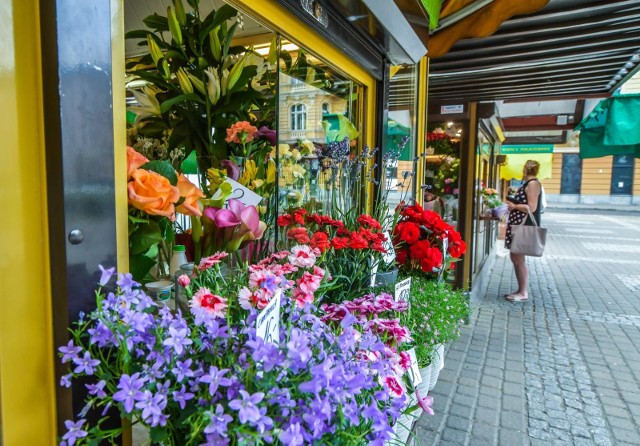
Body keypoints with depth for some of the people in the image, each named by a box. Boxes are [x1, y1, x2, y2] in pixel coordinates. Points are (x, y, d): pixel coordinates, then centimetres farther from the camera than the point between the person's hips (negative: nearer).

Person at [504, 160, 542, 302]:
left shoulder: (533, 183, -12)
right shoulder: (529, 183, 18)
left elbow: (532, 207, -19)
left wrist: (514, 206, -8)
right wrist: (514, 198, 18)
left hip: (525, 226, -10)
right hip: (520, 225, 10)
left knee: (518, 259, -7)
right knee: (515, 258, 12)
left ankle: (523, 293, 2)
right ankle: (521, 290, 19)